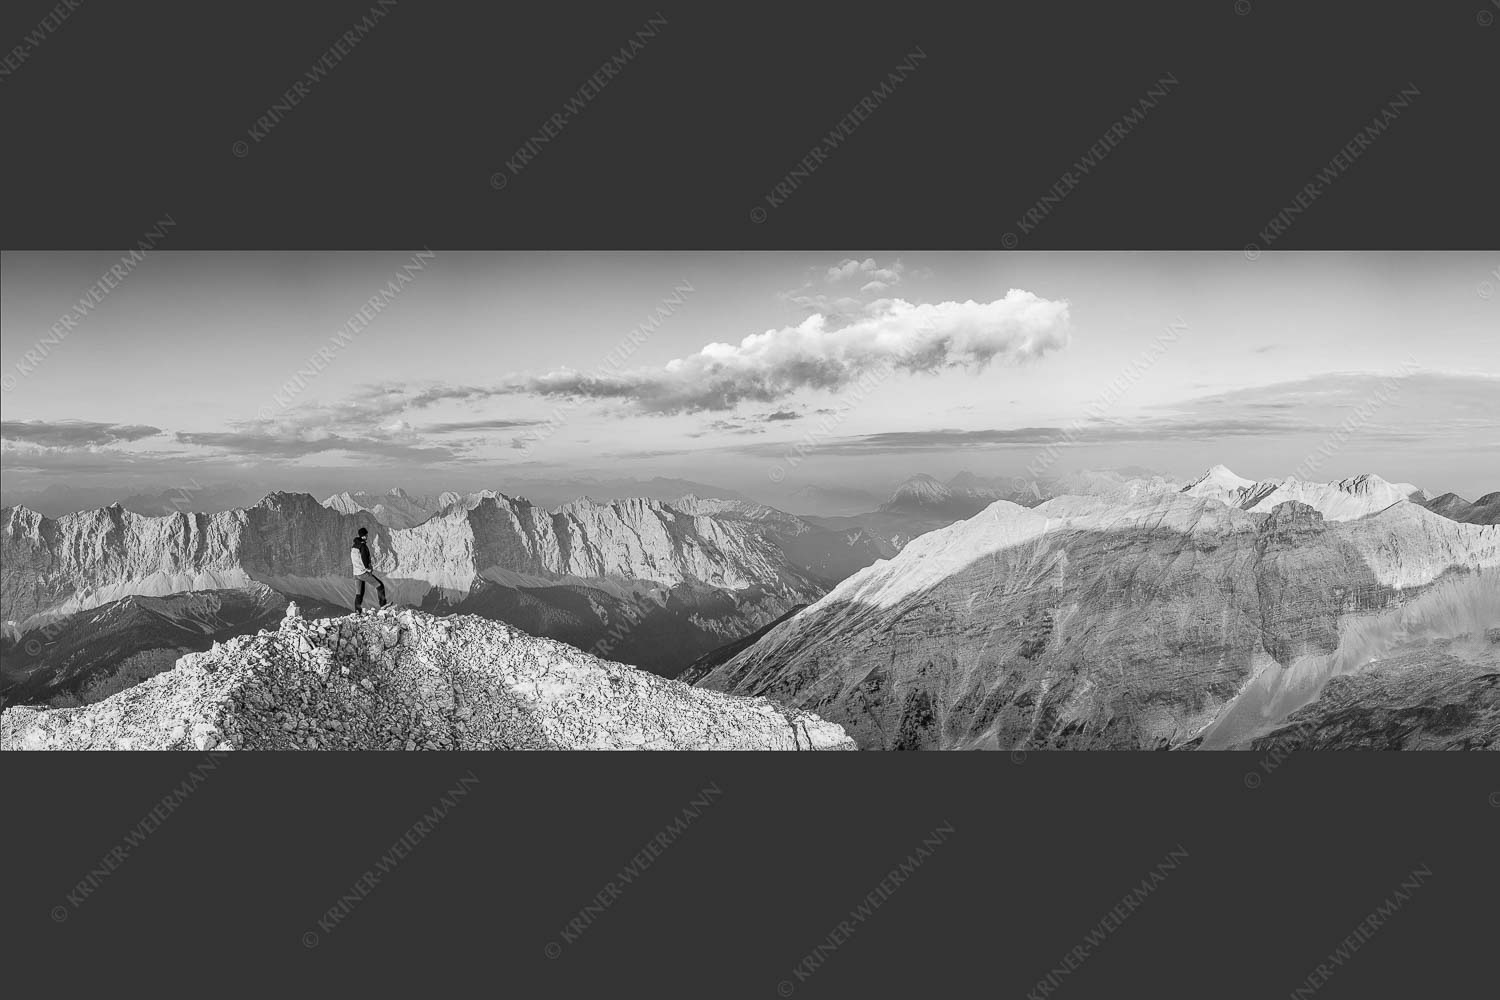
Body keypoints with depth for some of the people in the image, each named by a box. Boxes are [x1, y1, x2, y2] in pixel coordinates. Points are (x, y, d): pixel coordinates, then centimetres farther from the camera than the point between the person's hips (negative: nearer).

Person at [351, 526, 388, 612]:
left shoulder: (353, 546, 11)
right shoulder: (363, 546, -15)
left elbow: (351, 561, 17)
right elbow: (364, 558, -21)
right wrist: (368, 568, -9)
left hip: (356, 573, 8)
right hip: (363, 572, -8)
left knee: (359, 592, 16)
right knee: (379, 585, -2)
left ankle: (356, 610, 12)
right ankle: (383, 604, -7)